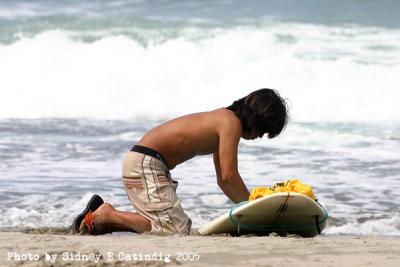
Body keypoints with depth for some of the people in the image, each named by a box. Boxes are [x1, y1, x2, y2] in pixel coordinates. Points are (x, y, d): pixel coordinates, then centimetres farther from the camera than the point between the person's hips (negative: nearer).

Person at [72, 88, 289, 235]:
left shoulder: (222, 122, 19)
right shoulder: (231, 122, -12)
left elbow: (223, 180, 23)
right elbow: (228, 176, -18)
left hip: (147, 162, 11)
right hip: (145, 162, -11)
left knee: (181, 226, 10)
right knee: (175, 230, -18)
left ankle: (103, 216, 10)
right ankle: (107, 216, -11)